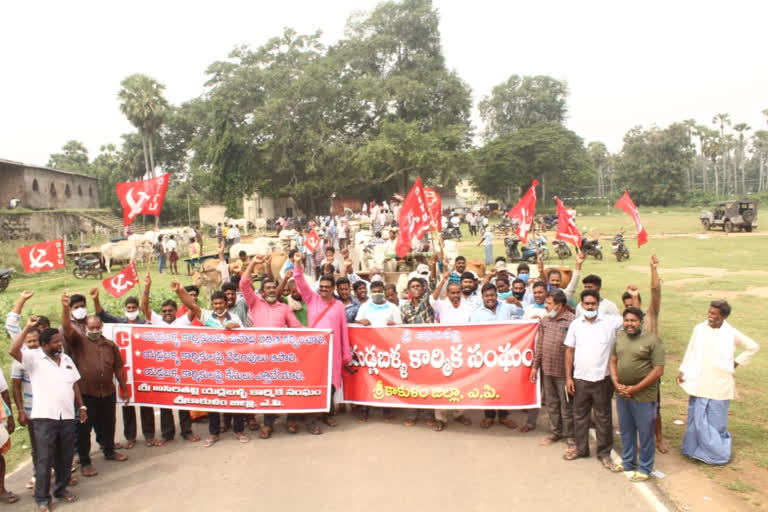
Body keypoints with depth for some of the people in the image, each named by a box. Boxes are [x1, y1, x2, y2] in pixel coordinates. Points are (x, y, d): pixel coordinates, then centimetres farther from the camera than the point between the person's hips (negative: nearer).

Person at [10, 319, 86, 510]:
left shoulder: (67, 359, 12)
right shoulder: (33, 358, -4)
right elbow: (13, 351, -23)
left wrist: (82, 406, 14)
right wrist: (27, 328, -21)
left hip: (67, 416, 5)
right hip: (44, 417, -5)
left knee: (65, 457, 12)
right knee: (44, 459, 0)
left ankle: (61, 489, 28)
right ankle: (42, 498, 12)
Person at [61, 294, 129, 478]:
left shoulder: (111, 345, 8)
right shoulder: (78, 341, -1)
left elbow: (118, 368, 12)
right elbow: (67, 328, -21)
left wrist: (124, 389, 13)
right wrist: (65, 309, -38)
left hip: (108, 393, 4)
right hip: (85, 394, -3)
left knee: (108, 425, 18)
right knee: (84, 429, 5)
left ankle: (109, 451, 38)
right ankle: (85, 462, 16)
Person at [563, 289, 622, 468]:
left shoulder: (611, 322, -4)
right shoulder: (575, 324, 2)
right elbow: (569, 351, 4)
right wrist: (568, 377, 1)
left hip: (602, 379, -2)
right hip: (579, 379, 2)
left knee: (603, 417, 9)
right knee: (579, 416, 13)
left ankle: (604, 453, 24)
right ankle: (581, 448, 30)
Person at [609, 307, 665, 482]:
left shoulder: (652, 340, -12)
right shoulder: (619, 337, 6)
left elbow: (658, 370, -14)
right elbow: (613, 361, 11)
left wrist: (635, 388, -16)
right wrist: (616, 383, -4)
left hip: (643, 396, -5)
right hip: (622, 394, 6)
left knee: (646, 433, 7)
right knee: (626, 430, 18)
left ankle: (645, 468, 22)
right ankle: (628, 461, 35)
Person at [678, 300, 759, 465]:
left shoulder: (732, 334, -8)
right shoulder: (699, 329, -4)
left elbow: (753, 347, 7)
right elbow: (690, 351, 5)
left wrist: (736, 363, 3)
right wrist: (682, 371, 3)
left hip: (719, 386, -2)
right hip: (698, 383, 2)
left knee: (717, 420, 7)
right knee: (696, 418, 9)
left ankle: (718, 453, 24)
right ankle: (695, 450, 24)